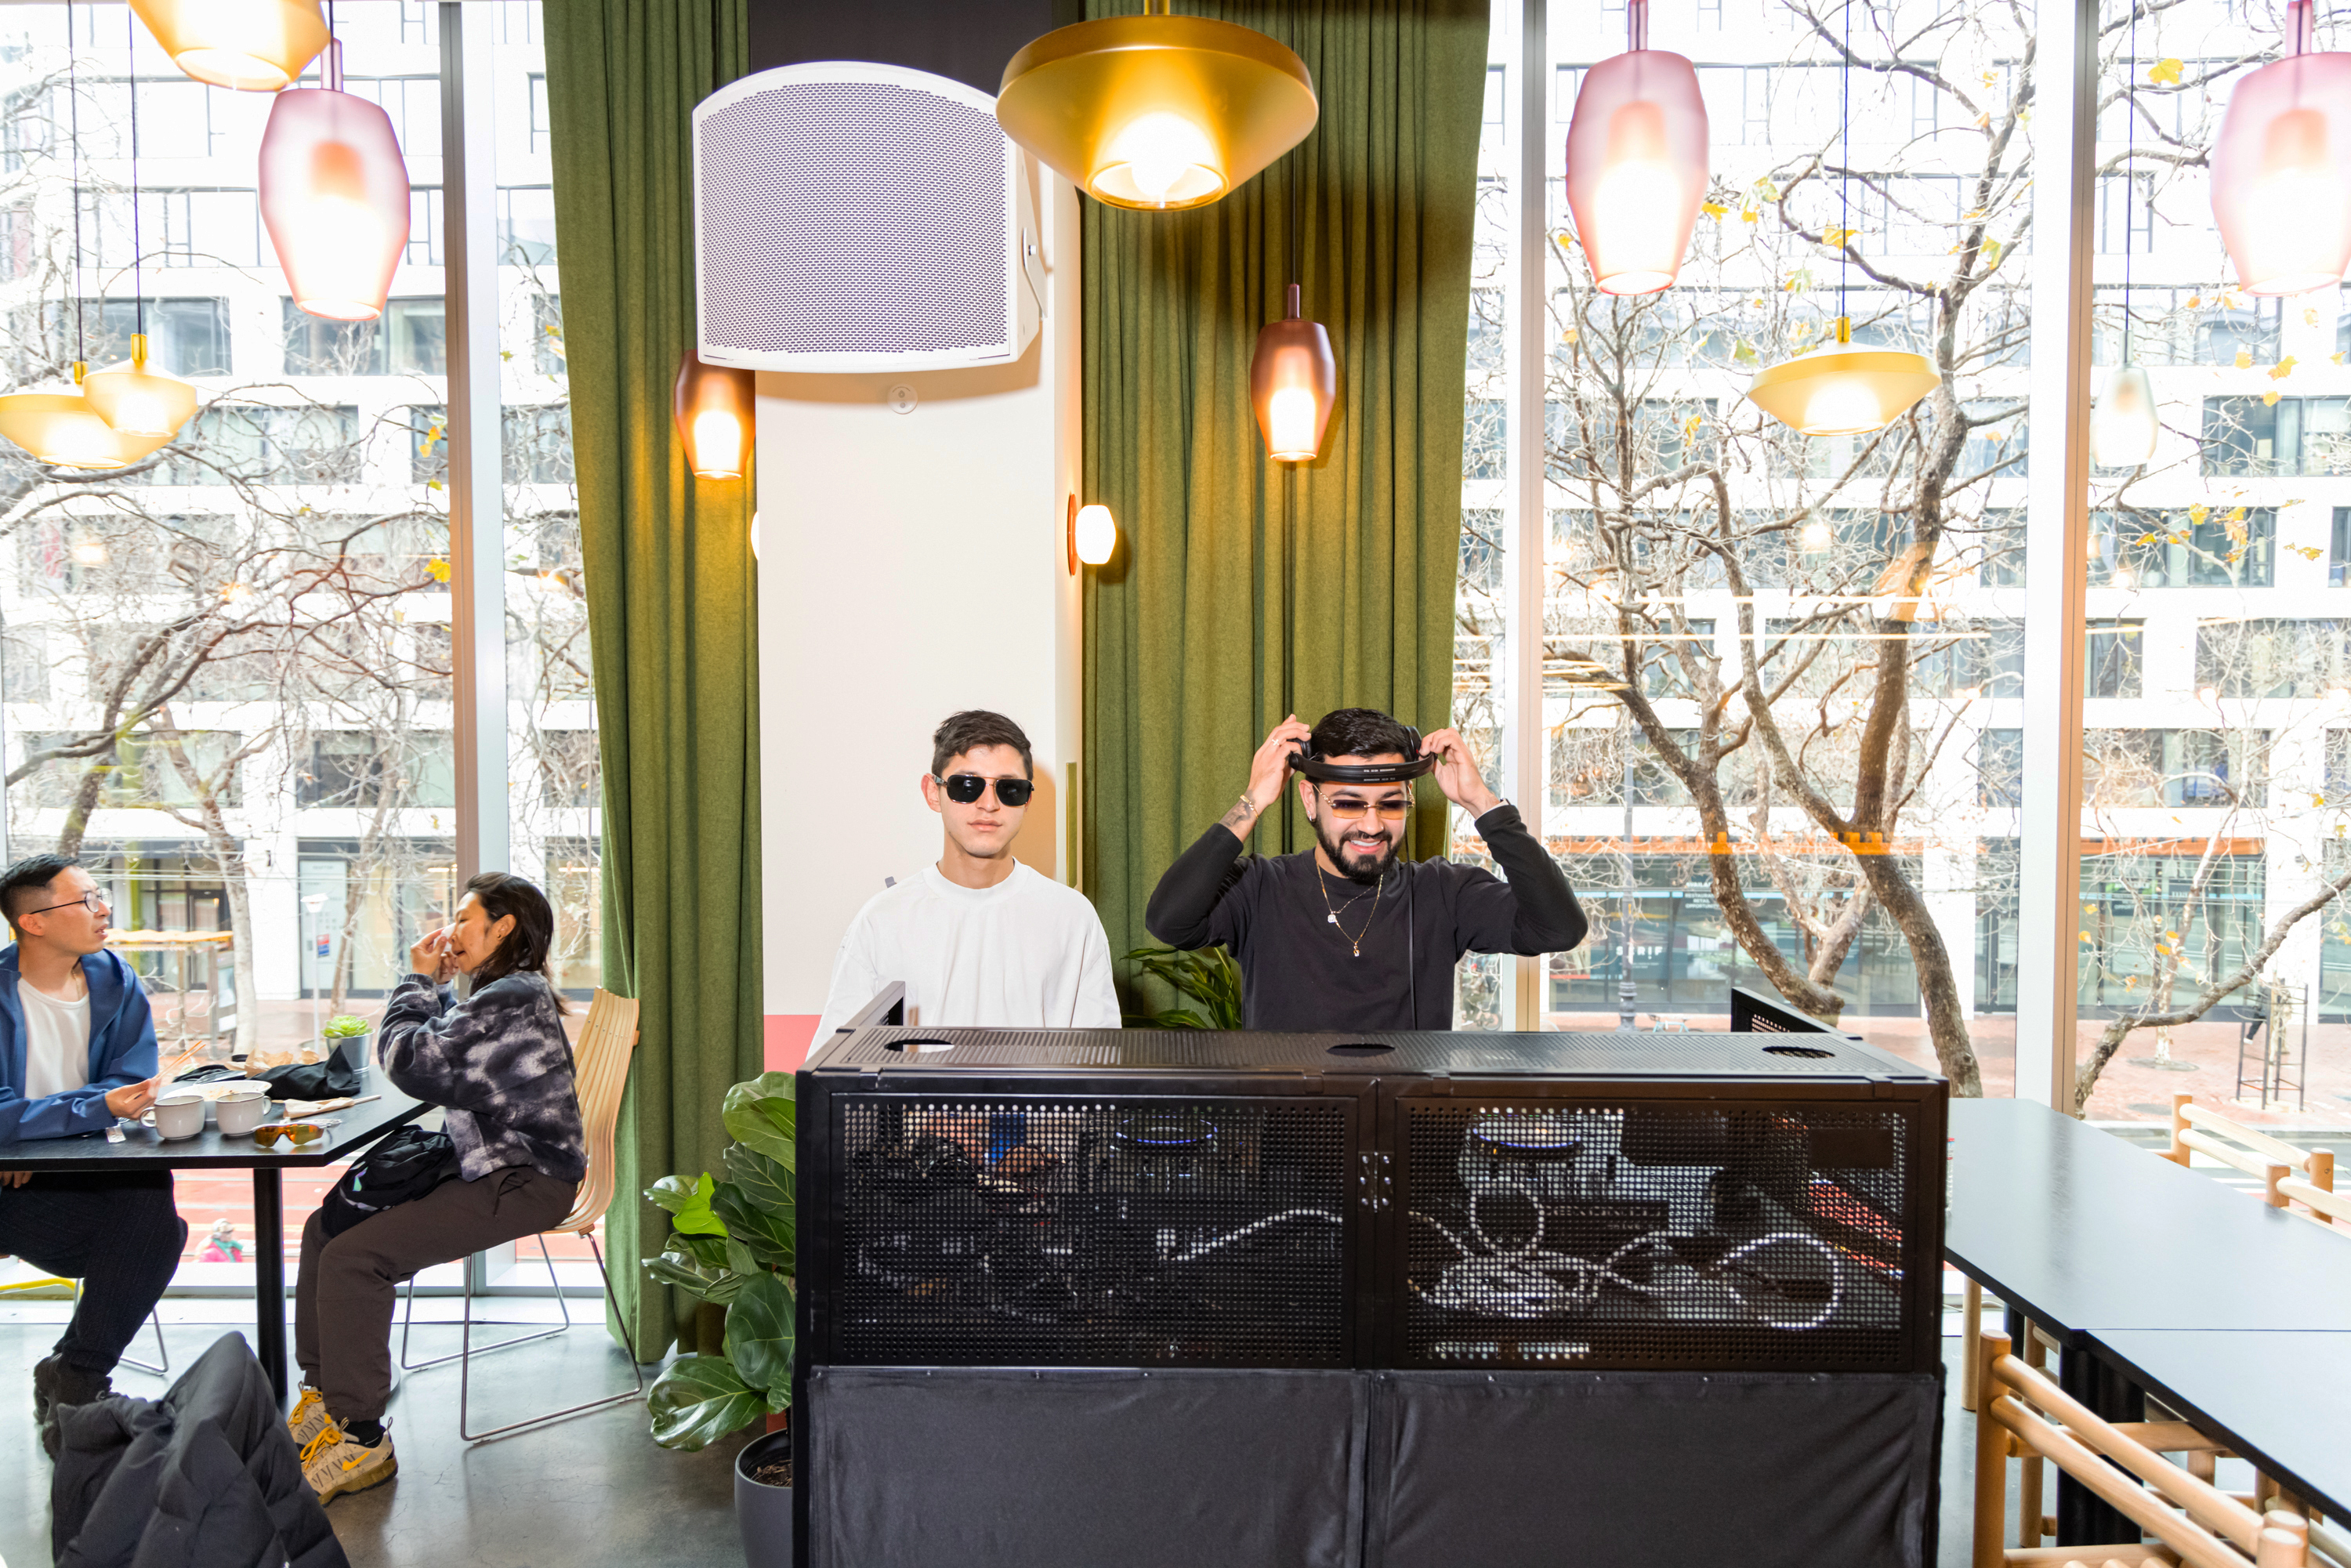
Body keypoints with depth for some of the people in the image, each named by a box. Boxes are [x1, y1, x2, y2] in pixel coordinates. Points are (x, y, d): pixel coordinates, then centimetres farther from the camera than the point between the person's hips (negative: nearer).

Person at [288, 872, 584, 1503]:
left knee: (353, 1258, -19)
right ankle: (323, 1391, 20)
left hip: (523, 1185, -11)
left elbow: (413, 1063, -22)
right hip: (491, 1168, 11)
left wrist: (418, 980, -8)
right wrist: (429, 987, 10)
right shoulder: (510, 994, 15)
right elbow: (438, 1061, 20)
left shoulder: (512, 1000, -19)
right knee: (326, 1226, 11)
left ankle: (360, 1439, -8)